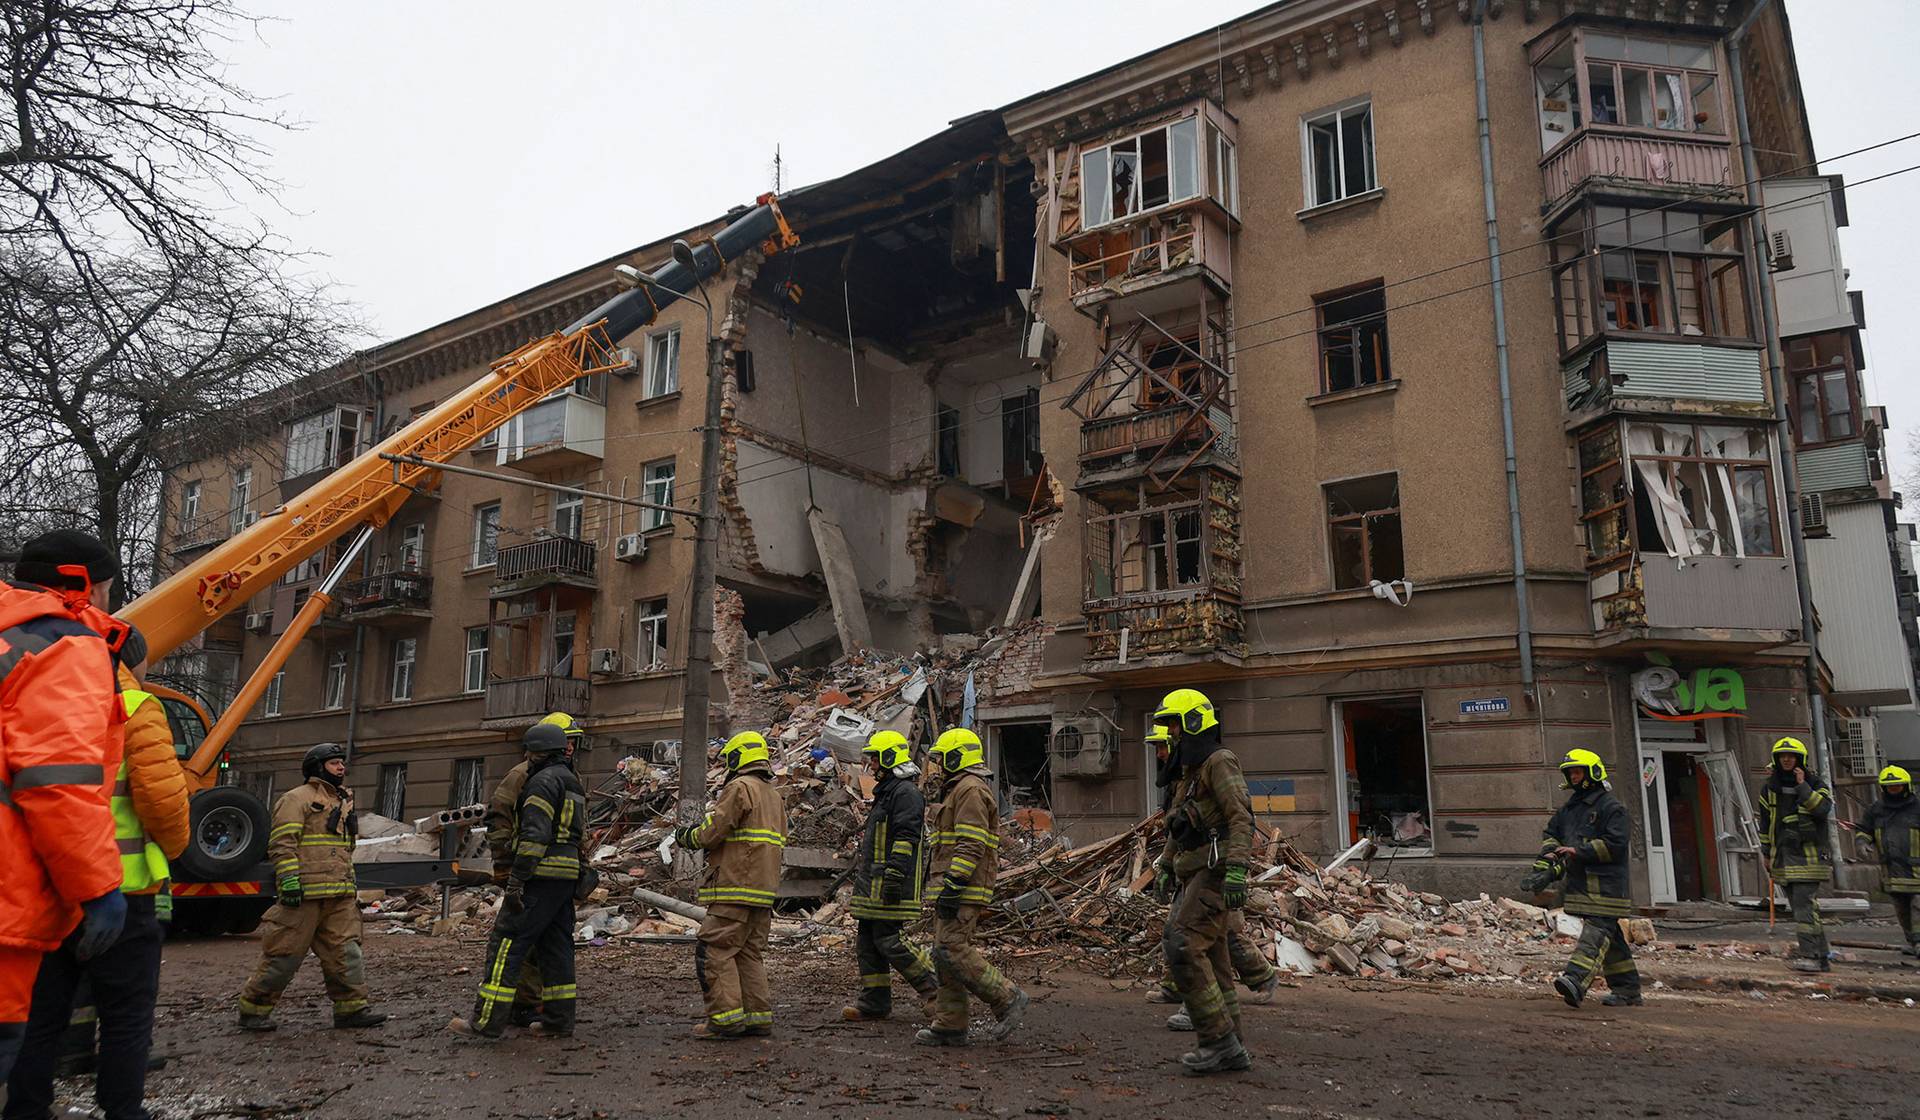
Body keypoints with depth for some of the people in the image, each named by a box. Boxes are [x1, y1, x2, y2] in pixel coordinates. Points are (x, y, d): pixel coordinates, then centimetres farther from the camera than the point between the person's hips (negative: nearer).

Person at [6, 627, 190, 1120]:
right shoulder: (137, 708, -9)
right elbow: (161, 793, -18)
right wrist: (172, 847, 0)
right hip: (117, 885, -6)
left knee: (41, 1015, 16)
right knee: (127, 1015, 5)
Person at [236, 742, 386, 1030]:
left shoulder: (343, 802, 24)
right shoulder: (297, 798, -3)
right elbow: (281, 843, -13)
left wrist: (351, 885, 26)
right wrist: (289, 879, -21)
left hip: (340, 897, 8)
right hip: (305, 893, -8)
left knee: (345, 951, 3)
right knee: (285, 953, -1)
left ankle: (352, 1008, 5)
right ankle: (253, 1009, 13)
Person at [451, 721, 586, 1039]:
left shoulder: (544, 780, -11)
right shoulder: (572, 782, 20)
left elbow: (535, 835, -20)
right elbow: (580, 836, 22)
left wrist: (516, 882, -20)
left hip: (541, 874, -10)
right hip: (567, 876, 10)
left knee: (506, 942, -5)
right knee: (554, 945, 11)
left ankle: (487, 1021, -3)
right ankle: (558, 1020, 12)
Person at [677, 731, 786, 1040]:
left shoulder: (739, 788, -9)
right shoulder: (775, 796, 20)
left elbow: (712, 831, -13)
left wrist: (686, 836, 9)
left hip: (735, 887, -9)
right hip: (764, 888, 9)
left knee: (714, 951, -4)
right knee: (750, 953, 13)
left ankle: (725, 1019, -6)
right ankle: (759, 1017, 12)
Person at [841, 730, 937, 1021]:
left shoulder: (906, 792, -13)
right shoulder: (886, 791, 21)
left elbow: (906, 839, -21)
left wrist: (894, 877, -26)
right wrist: (860, 870, 28)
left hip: (891, 885, -10)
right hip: (873, 885, 10)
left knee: (889, 940, -10)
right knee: (868, 941, 10)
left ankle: (935, 985, 2)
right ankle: (874, 1000, 16)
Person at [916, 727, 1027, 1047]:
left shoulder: (970, 789, -12)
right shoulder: (960, 790, 23)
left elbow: (971, 844, -21)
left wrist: (953, 886, -25)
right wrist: (941, 883, 27)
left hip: (963, 888, -11)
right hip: (952, 887, 11)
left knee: (952, 950, -14)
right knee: (945, 953, 9)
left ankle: (1007, 999, -6)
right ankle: (950, 1026, 12)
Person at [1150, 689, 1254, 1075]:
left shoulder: (1219, 762, -9)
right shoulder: (1188, 771, 21)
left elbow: (1241, 817, -19)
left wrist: (1236, 870, -28)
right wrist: (1163, 867, 26)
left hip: (1213, 872, -10)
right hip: (1192, 875, 10)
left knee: (1183, 948, -16)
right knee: (1211, 959, 9)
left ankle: (1219, 1040, -11)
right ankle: (1231, 1049, 13)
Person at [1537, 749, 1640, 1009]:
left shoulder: (1611, 806, -8)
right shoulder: (1570, 807, 18)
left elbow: (1615, 843, -17)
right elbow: (1551, 832, 25)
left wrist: (1579, 851, -17)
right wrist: (1549, 854, 5)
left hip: (1606, 882, -9)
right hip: (1581, 881, 9)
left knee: (1596, 931, -17)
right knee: (1609, 934, 14)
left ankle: (1576, 982, -32)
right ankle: (1628, 990, 22)